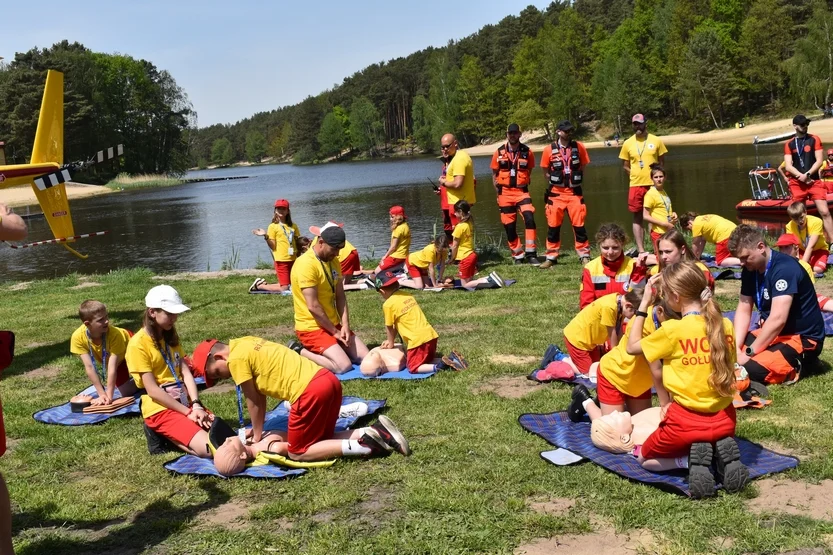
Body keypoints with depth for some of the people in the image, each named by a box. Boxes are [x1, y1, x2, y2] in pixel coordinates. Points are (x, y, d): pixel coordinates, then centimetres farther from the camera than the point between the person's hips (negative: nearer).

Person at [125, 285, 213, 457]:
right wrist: (188, 412, -15)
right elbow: (152, 390, -16)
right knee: (209, 448, -24)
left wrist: (196, 405, -12)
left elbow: (185, 372, 4)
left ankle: (172, 435, 6)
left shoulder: (171, 336, 12)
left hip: (185, 403, 8)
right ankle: (162, 436, -2)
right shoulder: (138, 344, -13)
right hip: (161, 409, -8)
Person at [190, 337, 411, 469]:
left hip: (310, 391, -9)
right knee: (321, 438, 23)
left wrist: (257, 436, 17)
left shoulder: (236, 358, -4)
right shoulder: (246, 344, 22)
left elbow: (253, 401, 3)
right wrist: (258, 429, 25)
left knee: (297, 452, 5)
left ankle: (363, 444, -9)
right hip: (328, 379, 9)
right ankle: (376, 431, 6)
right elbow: (260, 393, 24)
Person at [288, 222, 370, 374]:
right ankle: (299, 352, -2)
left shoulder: (333, 262, 7)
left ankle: (321, 350, 17)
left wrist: (345, 325, -7)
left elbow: (340, 297, 8)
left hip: (334, 324, 9)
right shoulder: (306, 264, -22)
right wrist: (334, 331, -14)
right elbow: (313, 306, -23)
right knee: (344, 366, -21)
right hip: (312, 327, -9)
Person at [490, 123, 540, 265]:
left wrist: (524, 184, 5)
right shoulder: (499, 152, 1)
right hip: (505, 192, 1)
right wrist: (498, 192, 4)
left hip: (522, 191, -1)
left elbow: (529, 171, 13)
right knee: (509, 226, 3)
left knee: (529, 219, -20)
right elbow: (494, 174, 9)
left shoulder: (527, 152, 0)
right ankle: (518, 256, 16)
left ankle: (531, 254, -14)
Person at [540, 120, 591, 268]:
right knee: (553, 226, 4)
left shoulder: (579, 147, 0)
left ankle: (584, 256, 9)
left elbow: (583, 168, 9)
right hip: (556, 194, 0)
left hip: (575, 193, 0)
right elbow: (546, 172, 7)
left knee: (579, 225, 1)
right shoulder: (549, 150, -3)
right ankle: (551, 257, 12)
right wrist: (555, 183, 4)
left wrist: (577, 183, 7)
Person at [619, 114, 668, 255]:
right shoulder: (628, 143, 3)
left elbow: (662, 162, 8)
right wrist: (636, 175, 0)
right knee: (637, 217, 2)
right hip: (635, 185, 1)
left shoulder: (656, 140, 2)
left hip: (653, 184, -1)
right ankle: (641, 250, 5)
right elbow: (625, 166, 9)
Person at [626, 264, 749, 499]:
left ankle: (695, 460, -7)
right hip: (724, 419, 5)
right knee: (715, 440, 40)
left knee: (644, 456, 21)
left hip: (686, 421, -5)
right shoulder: (725, 325, 0)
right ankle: (723, 454, 3)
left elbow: (632, 346, 0)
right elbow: (722, 370, 10)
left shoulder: (673, 330, -16)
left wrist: (644, 303, 2)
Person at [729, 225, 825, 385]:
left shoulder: (784, 268, -25)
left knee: (749, 370, -30)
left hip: (803, 338, -9)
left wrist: (748, 353, -26)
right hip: (773, 333, 9)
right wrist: (736, 347, -13)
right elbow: (743, 310, 3)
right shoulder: (750, 270, 2)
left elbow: (778, 319, -31)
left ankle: (791, 367, -3)